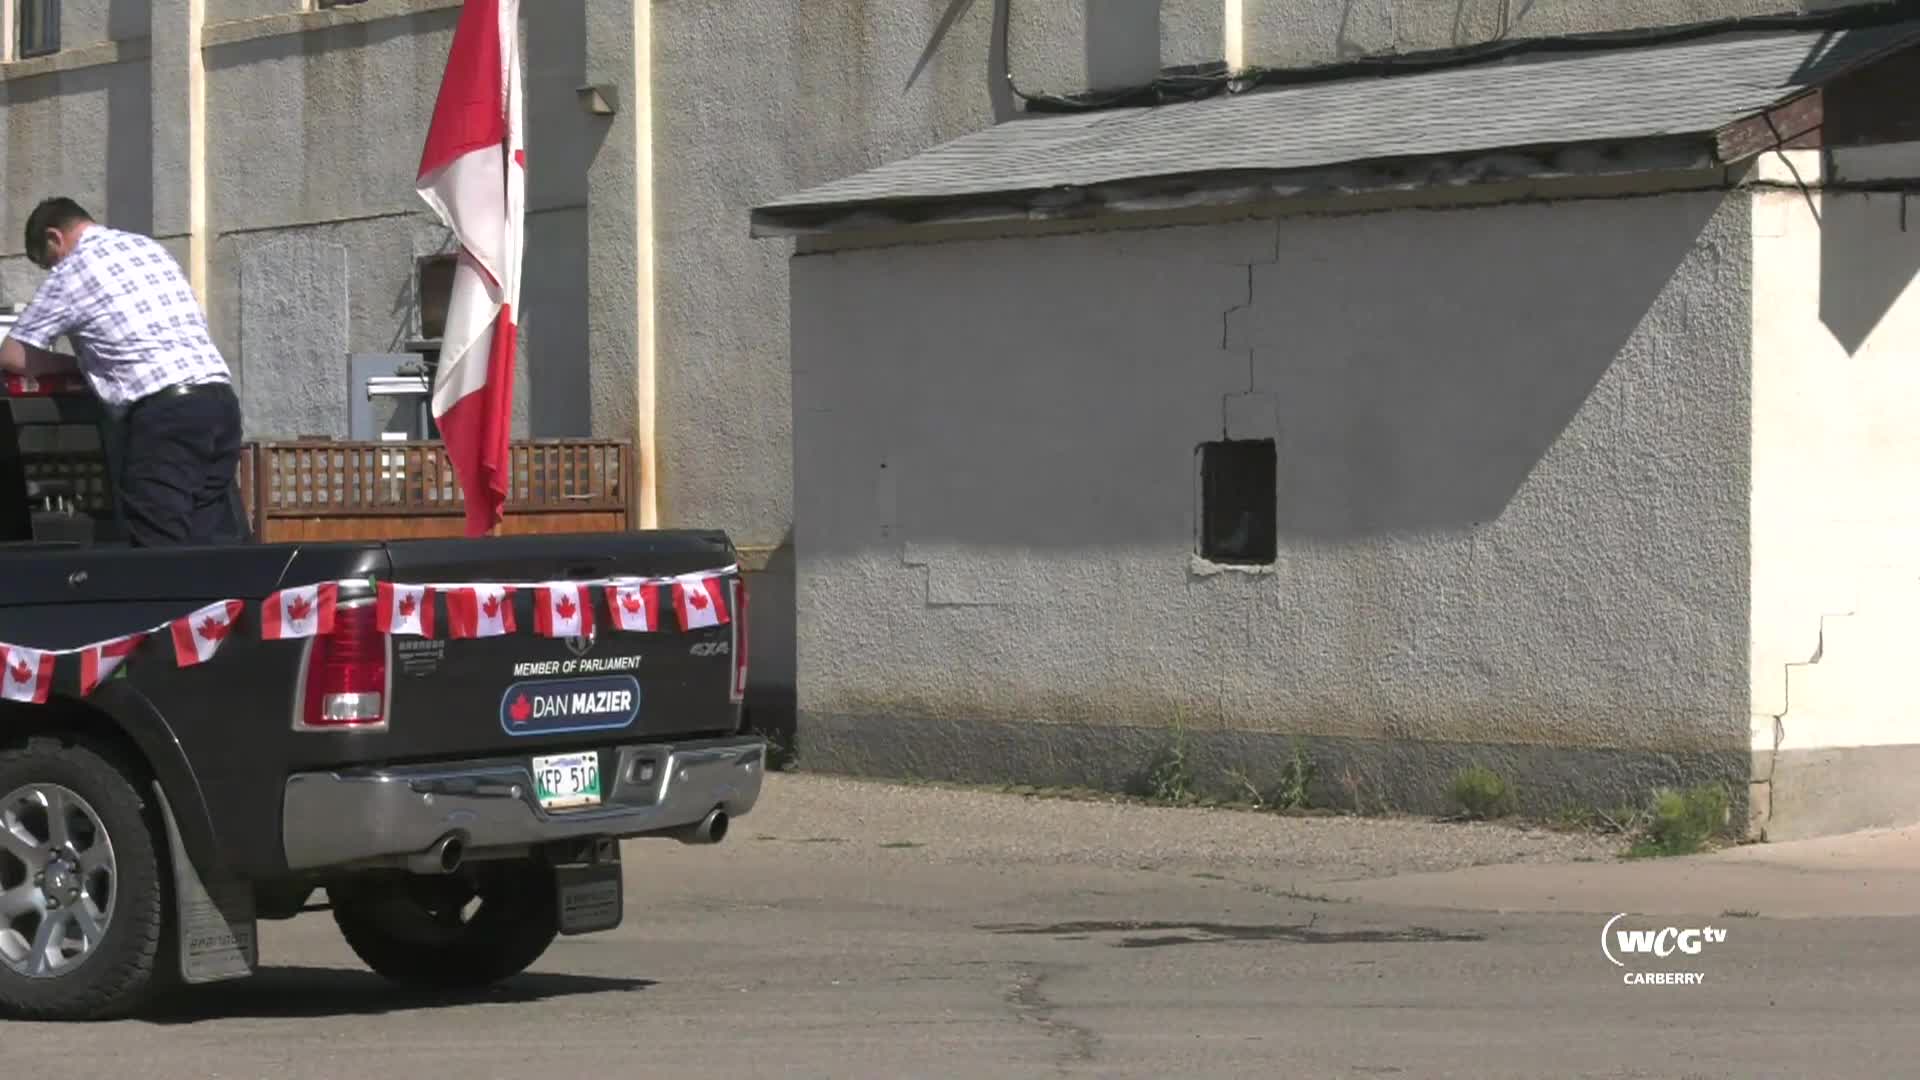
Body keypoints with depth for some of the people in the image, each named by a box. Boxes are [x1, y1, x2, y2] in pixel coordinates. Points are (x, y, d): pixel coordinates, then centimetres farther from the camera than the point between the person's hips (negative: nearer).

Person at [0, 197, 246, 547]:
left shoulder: (71, 271, 3)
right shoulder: (149, 246, 23)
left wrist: (73, 364, 21)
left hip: (163, 412, -7)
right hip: (221, 399, 7)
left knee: (162, 554, -5)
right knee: (218, 545, 4)